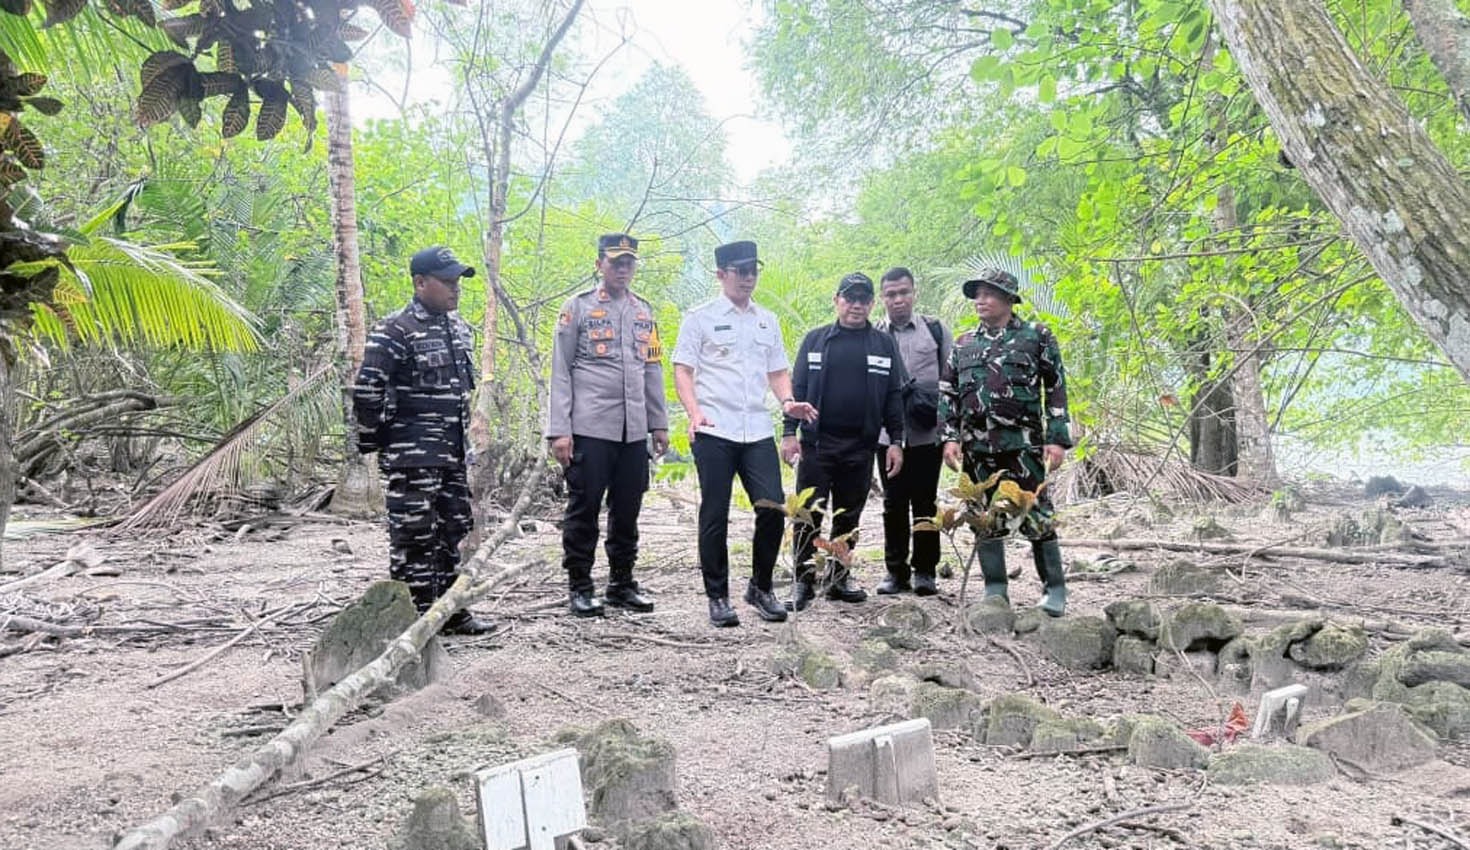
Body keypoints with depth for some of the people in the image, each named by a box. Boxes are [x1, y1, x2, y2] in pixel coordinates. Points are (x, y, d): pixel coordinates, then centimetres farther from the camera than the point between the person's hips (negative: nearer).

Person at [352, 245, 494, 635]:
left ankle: (451, 611, 25)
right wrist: (371, 442, -8)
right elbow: (366, 391, -14)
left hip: (453, 454, 8)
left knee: (452, 533, 15)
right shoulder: (394, 331, -14)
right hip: (412, 458, -8)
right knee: (414, 537, -3)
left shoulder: (460, 328, 12)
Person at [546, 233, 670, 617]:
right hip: (589, 428, -4)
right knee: (584, 509, 1)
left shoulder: (644, 312, 15)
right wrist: (559, 430, -9)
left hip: (634, 430, 4)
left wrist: (659, 424, 14)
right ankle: (579, 587, 12)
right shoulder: (578, 307, 1)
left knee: (627, 510, 9)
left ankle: (622, 583, 21)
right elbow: (560, 372, -2)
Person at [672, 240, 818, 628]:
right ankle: (718, 596, 14)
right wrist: (694, 412, -17)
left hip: (758, 431, 4)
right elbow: (682, 369, -1)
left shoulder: (767, 320, 17)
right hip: (714, 432, -4)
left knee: (772, 508, -3)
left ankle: (760, 588, 16)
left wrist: (787, 401, 0)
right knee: (715, 515, 2)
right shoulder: (700, 317, 3)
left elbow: (778, 370, 21)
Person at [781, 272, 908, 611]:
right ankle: (804, 581, 8)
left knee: (849, 517, 11)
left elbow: (894, 396, 7)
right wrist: (790, 432, -3)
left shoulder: (884, 344, 7)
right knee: (808, 516, -1)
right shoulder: (816, 340, 5)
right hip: (816, 444, -1)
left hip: (860, 448, 2)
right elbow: (798, 388, 4)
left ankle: (839, 578, 22)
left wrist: (896, 441, 1)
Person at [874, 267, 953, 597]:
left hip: (927, 434, -1)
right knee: (893, 504, 6)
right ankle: (896, 571, 14)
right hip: (887, 434, 1)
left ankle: (925, 570, 14)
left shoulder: (935, 330, 5)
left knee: (925, 503, 5)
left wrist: (942, 411, -1)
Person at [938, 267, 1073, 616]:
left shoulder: (1036, 336, 4)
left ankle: (1055, 589, 8)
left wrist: (1057, 439, -5)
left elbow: (1056, 390, 2)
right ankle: (995, 590, 16)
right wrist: (949, 437, 3)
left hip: (1023, 444, -4)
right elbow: (947, 394, 14)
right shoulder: (963, 344, 14)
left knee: (1037, 516, -4)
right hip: (976, 447, 4)